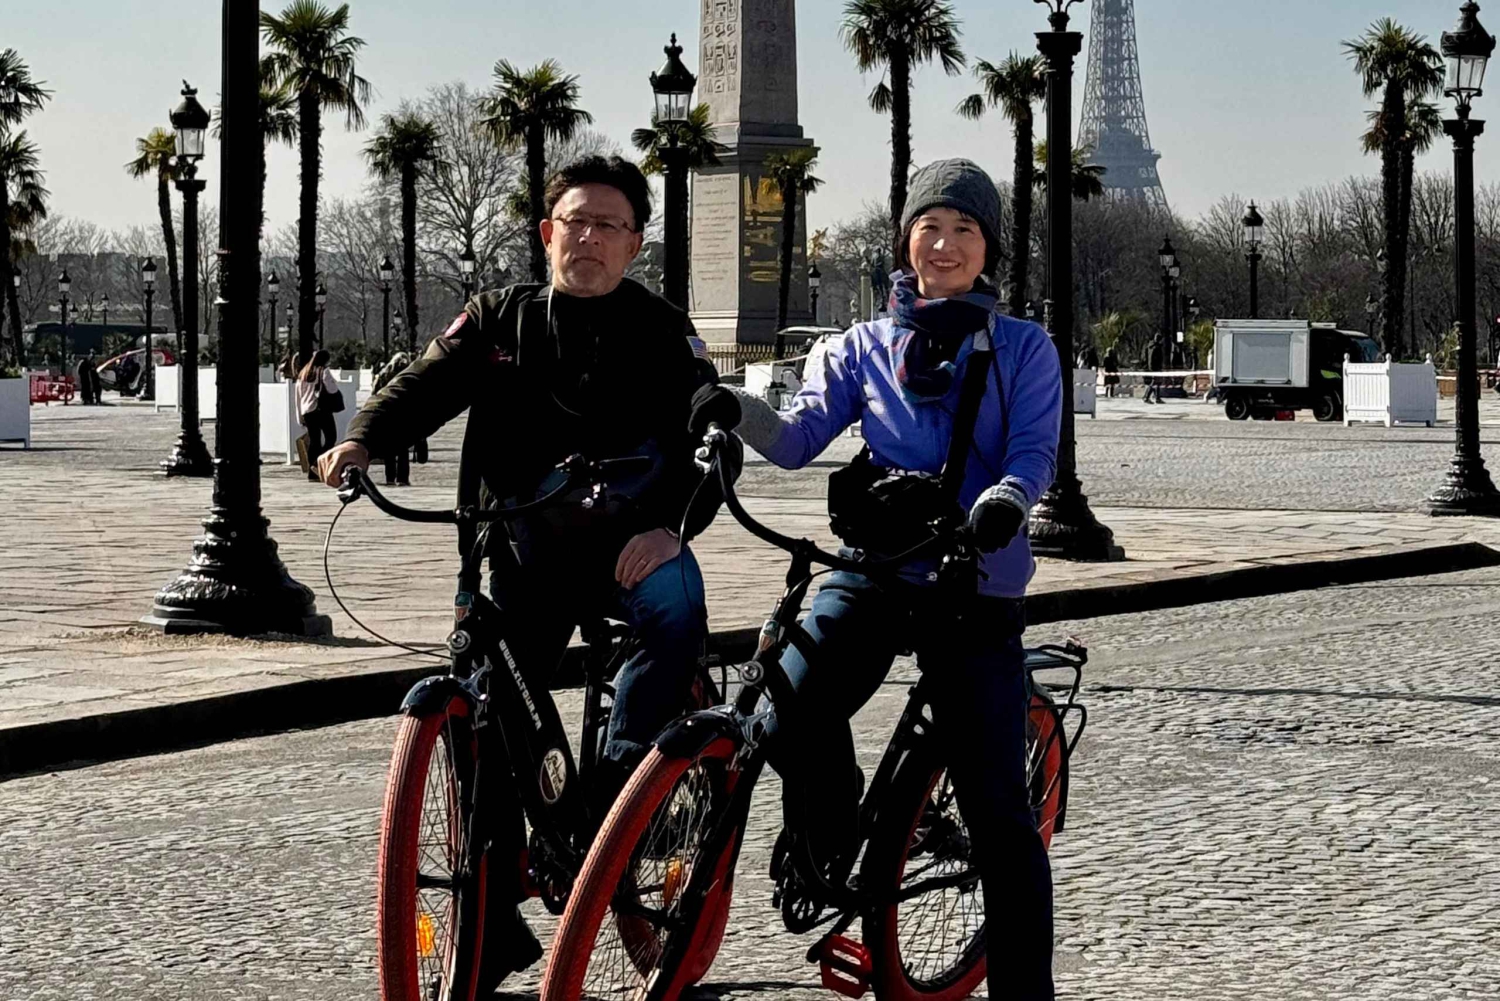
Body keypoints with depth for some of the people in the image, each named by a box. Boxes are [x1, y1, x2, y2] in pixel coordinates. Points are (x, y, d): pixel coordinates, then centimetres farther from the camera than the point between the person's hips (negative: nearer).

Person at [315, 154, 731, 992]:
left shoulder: (660, 330, 3)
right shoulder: (501, 320, 10)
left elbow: (708, 432, -10)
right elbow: (428, 384, -4)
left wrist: (672, 525, -29)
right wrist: (364, 439, -26)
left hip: (626, 541, -2)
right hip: (522, 550, 2)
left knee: (678, 604, -34)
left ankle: (615, 807, -24)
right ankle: (493, 924, 9)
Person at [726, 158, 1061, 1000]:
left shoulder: (1023, 349, 7)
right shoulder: (863, 349, 12)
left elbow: (1035, 451, -6)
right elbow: (798, 438, -1)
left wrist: (1002, 501, -29)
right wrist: (732, 409, -22)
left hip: (976, 588, -1)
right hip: (875, 569, 1)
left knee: (998, 807, -6)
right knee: (789, 718, -25)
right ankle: (831, 841, 6)